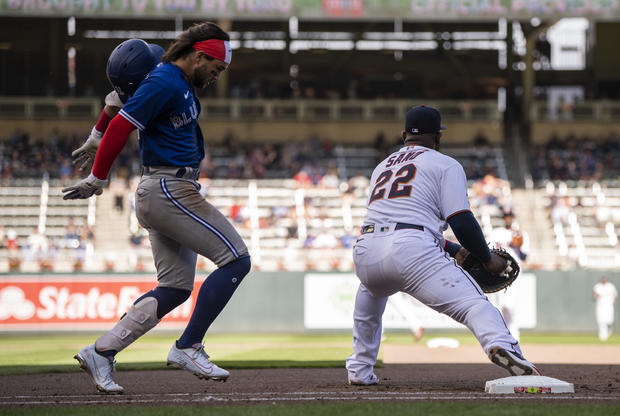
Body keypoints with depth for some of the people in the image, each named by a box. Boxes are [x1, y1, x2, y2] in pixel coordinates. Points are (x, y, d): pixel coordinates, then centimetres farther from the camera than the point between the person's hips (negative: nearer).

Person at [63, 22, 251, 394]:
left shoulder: (183, 85, 17)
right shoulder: (165, 82, -14)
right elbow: (122, 126, -18)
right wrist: (97, 179, -13)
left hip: (168, 194, 11)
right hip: (169, 191, -11)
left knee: (176, 289, 10)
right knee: (236, 259, -11)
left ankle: (101, 352, 9)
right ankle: (188, 348, -10)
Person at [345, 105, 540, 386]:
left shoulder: (382, 167, 32)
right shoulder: (445, 165, 12)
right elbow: (461, 222, -1)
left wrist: (452, 250, 40)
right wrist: (488, 259, 13)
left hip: (366, 254, 6)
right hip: (412, 252, -6)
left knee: (371, 289, 39)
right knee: (473, 302, -13)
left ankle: (359, 370, 35)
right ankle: (500, 343, -45)